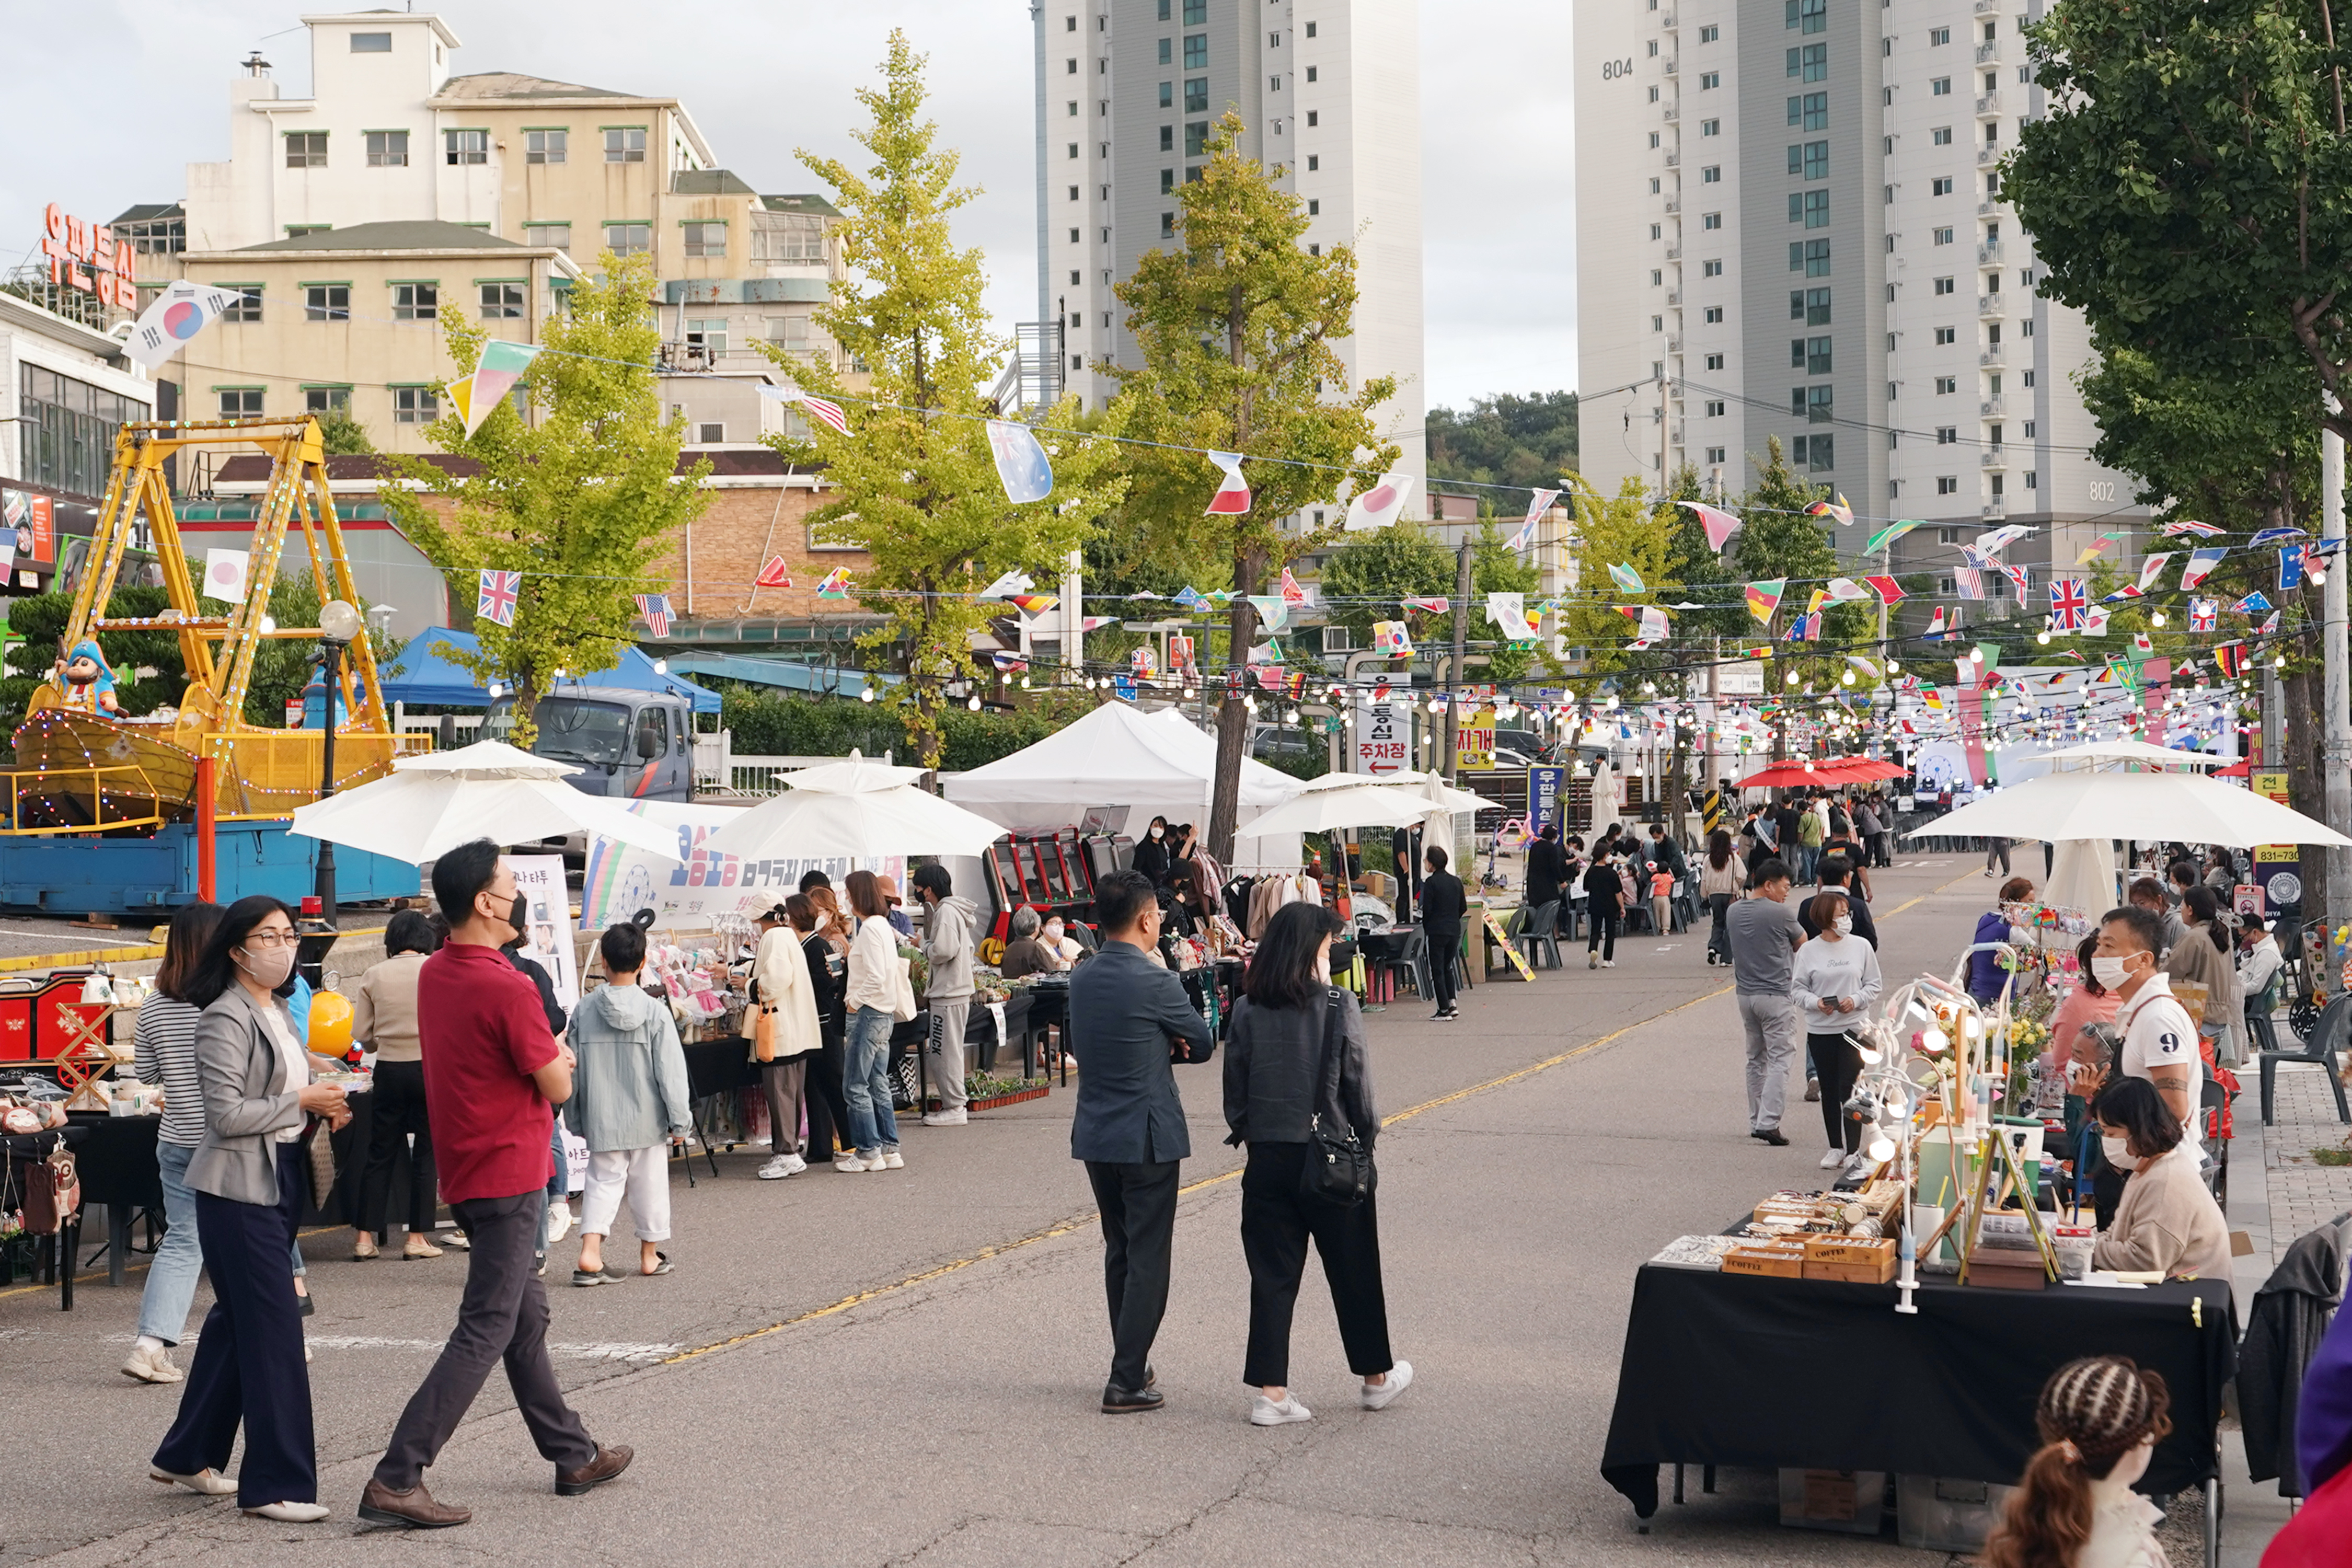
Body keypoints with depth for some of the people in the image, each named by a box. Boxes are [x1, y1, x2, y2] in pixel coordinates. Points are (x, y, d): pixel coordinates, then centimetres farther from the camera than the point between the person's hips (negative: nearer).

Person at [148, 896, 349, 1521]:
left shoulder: (278, 1012, 13)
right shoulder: (226, 1019, -14)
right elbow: (228, 1115, -20)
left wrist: (324, 1107, 5)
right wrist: (303, 1103, -17)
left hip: (281, 1181, 9)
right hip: (238, 1190, -9)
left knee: (234, 1321, 16)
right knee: (273, 1329, -9)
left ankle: (187, 1456, 28)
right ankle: (275, 1484, -6)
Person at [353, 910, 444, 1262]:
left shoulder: (374, 976, 1)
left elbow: (361, 1032, 3)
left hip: (390, 1071, 2)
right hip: (430, 1067, -2)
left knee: (380, 1154, 9)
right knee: (426, 1154, 5)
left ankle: (366, 1237, 8)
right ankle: (417, 1236, 5)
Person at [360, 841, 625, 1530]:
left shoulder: (433, 974, 6)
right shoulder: (507, 989, -22)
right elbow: (558, 1086, -13)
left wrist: (545, 1053, 8)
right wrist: (557, 1055, 8)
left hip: (465, 1173, 10)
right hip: (508, 1174, -10)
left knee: (527, 1315, 18)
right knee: (485, 1333, -6)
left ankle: (573, 1455, 30)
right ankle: (396, 1480, -10)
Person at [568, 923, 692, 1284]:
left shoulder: (585, 1011, -3)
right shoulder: (655, 1013, -9)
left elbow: (573, 1070, 3)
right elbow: (671, 1071, -8)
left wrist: (574, 1120, 13)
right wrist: (679, 1120, -1)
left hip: (601, 1121, 1)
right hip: (647, 1119, -1)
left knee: (603, 1183, 6)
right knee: (649, 1184, 12)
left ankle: (590, 1250, -13)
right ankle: (650, 1254, 22)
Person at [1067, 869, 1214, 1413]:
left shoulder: (1082, 978, 4)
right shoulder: (1155, 983, -17)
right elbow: (1204, 1043, -6)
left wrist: (1158, 1045, 0)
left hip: (1094, 1135, 7)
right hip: (1147, 1137, -7)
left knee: (1119, 1254, 18)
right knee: (1147, 1260, -1)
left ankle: (1131, 1364, 27)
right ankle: (1126, 1383, -3)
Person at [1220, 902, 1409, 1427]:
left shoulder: (1247, 1012, -3)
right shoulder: (1338, 1006, -12)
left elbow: (1235, 1089, 1)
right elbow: (1357, 1083, -9)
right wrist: (1367, 1137, 5)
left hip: (1268, 1158, 3)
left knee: (1272, 1275, 8)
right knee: (1353, 1270, 13)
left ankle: (1270, 1390, 5)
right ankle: (1376, 1377, 28)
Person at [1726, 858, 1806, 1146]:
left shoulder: (1734, 912, 5)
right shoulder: (1781, 914, -14)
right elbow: (1802, 943, 2)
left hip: (1745, 993, 7)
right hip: (1776, 995, -7)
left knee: (1756, 1059, 16)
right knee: (1779, 1060, -4)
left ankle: (1756, 1122, 18)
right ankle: (1768, 1122, -14)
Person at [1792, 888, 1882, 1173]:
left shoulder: (1861, 947, 0)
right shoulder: (1808, 951, -1)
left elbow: (1874, 986, 5)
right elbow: (1797, 989, 2)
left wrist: (1856, 1001, -13)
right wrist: (1816, 1002, -15)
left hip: (1854, 1027, -1)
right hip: (1819, 1031, 1)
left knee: (1849, 1089, -6)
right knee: (1829, 1091, 9)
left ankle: (1854, 1151, 1)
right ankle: (1836, 1148, 21)